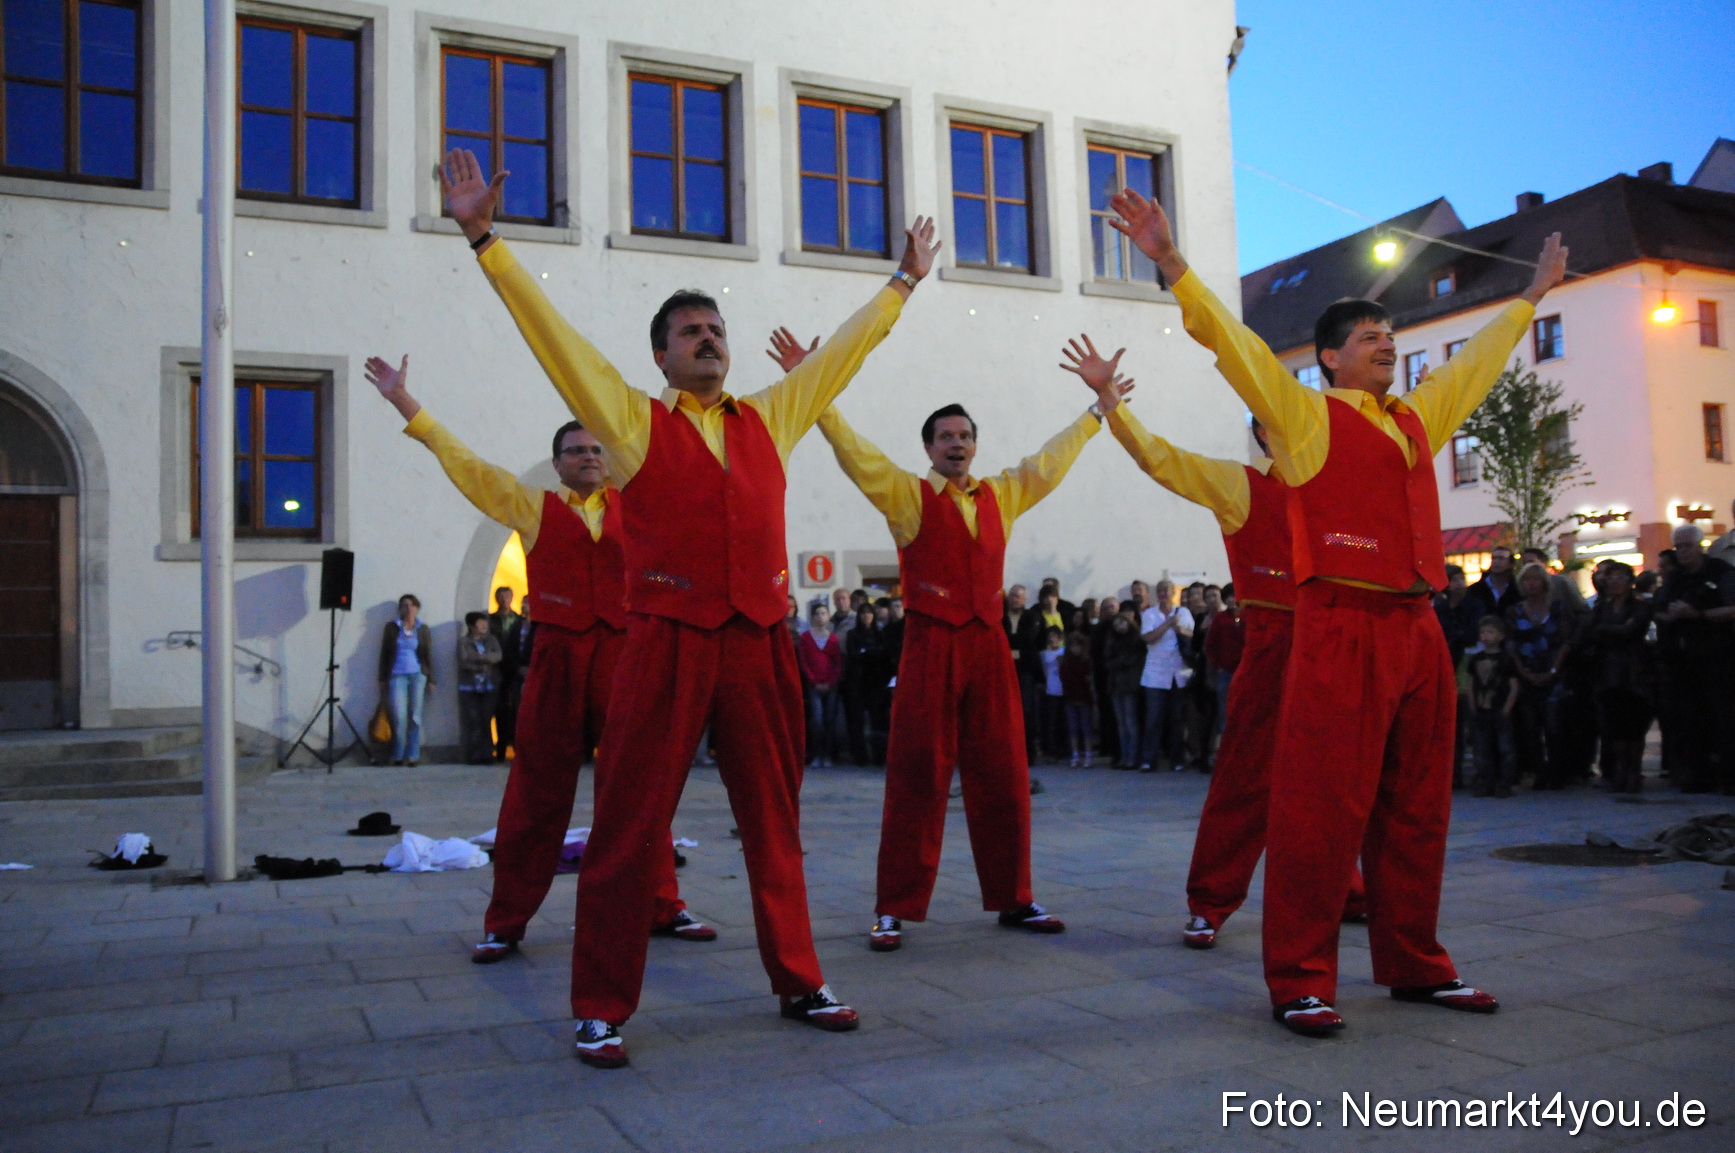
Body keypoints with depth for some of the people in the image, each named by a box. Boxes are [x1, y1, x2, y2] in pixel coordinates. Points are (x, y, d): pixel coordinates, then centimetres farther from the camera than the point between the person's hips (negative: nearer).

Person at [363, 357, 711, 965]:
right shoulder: (533, 507, 10)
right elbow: (460, 459, 10)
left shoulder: (633, 504, 13)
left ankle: (662, 908, 15)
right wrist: (402, 400, 10)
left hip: (623, 656, 1)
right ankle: (506, 923, 11)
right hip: (556, 658, -1)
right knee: (537, 791, 3)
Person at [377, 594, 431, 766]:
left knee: (415, 717, 0)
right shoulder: (391, 628, 8)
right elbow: (384, 654, 9)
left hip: (418, 675, 1)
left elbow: (428, 655, 10)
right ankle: (398, 755, 1)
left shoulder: (423, 630, 10)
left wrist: (431, 680, 4)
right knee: (399, 717, -9)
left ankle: (413, 755, 4)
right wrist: (383, 679, 5)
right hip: (397, 676, -1)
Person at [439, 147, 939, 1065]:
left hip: (760, 643, 4)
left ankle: (798, 982, 24)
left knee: (775, 822, 11)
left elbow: (845, 350, 24)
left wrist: (903, 281, 31)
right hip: (668, 643, -3)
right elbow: (549, 329, 0)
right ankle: (601, 1010, 11)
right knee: (629, 827, 0)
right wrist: (485, 239, -5)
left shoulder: (769, 420, 15)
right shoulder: (634, 422, 5)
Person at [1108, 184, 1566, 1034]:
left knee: (1415, 810, 12)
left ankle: (1415, 965, 24)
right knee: (1322, 809, -6)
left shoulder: (1417, 418, 21)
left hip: (1418, 629, 7)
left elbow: (1478, 361, 36)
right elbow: (1234, 344, -5)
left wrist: (1531, 295, 47)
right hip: (1342, 628, -7)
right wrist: (1173, 266, -13)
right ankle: (1300, 983, 1)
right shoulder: (1305, 415, 4)